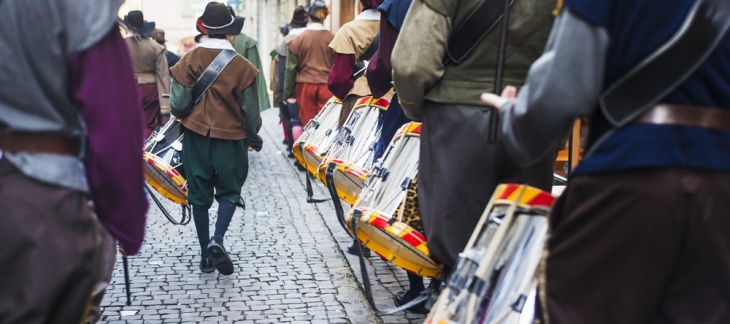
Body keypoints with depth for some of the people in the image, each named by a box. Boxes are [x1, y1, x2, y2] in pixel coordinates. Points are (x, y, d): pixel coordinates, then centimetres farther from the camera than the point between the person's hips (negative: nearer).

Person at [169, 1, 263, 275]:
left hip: (196, 137, 2)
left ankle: (206, 256, 16)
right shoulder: (242, 66, -11)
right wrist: (253, 139, 11)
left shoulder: (189, 61, -8)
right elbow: (251, 110, -6)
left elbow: (178, 105, -8)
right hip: (230, 139, -1)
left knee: (200, 195, 12)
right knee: (229, 191, 14)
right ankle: (218, 239, -9)